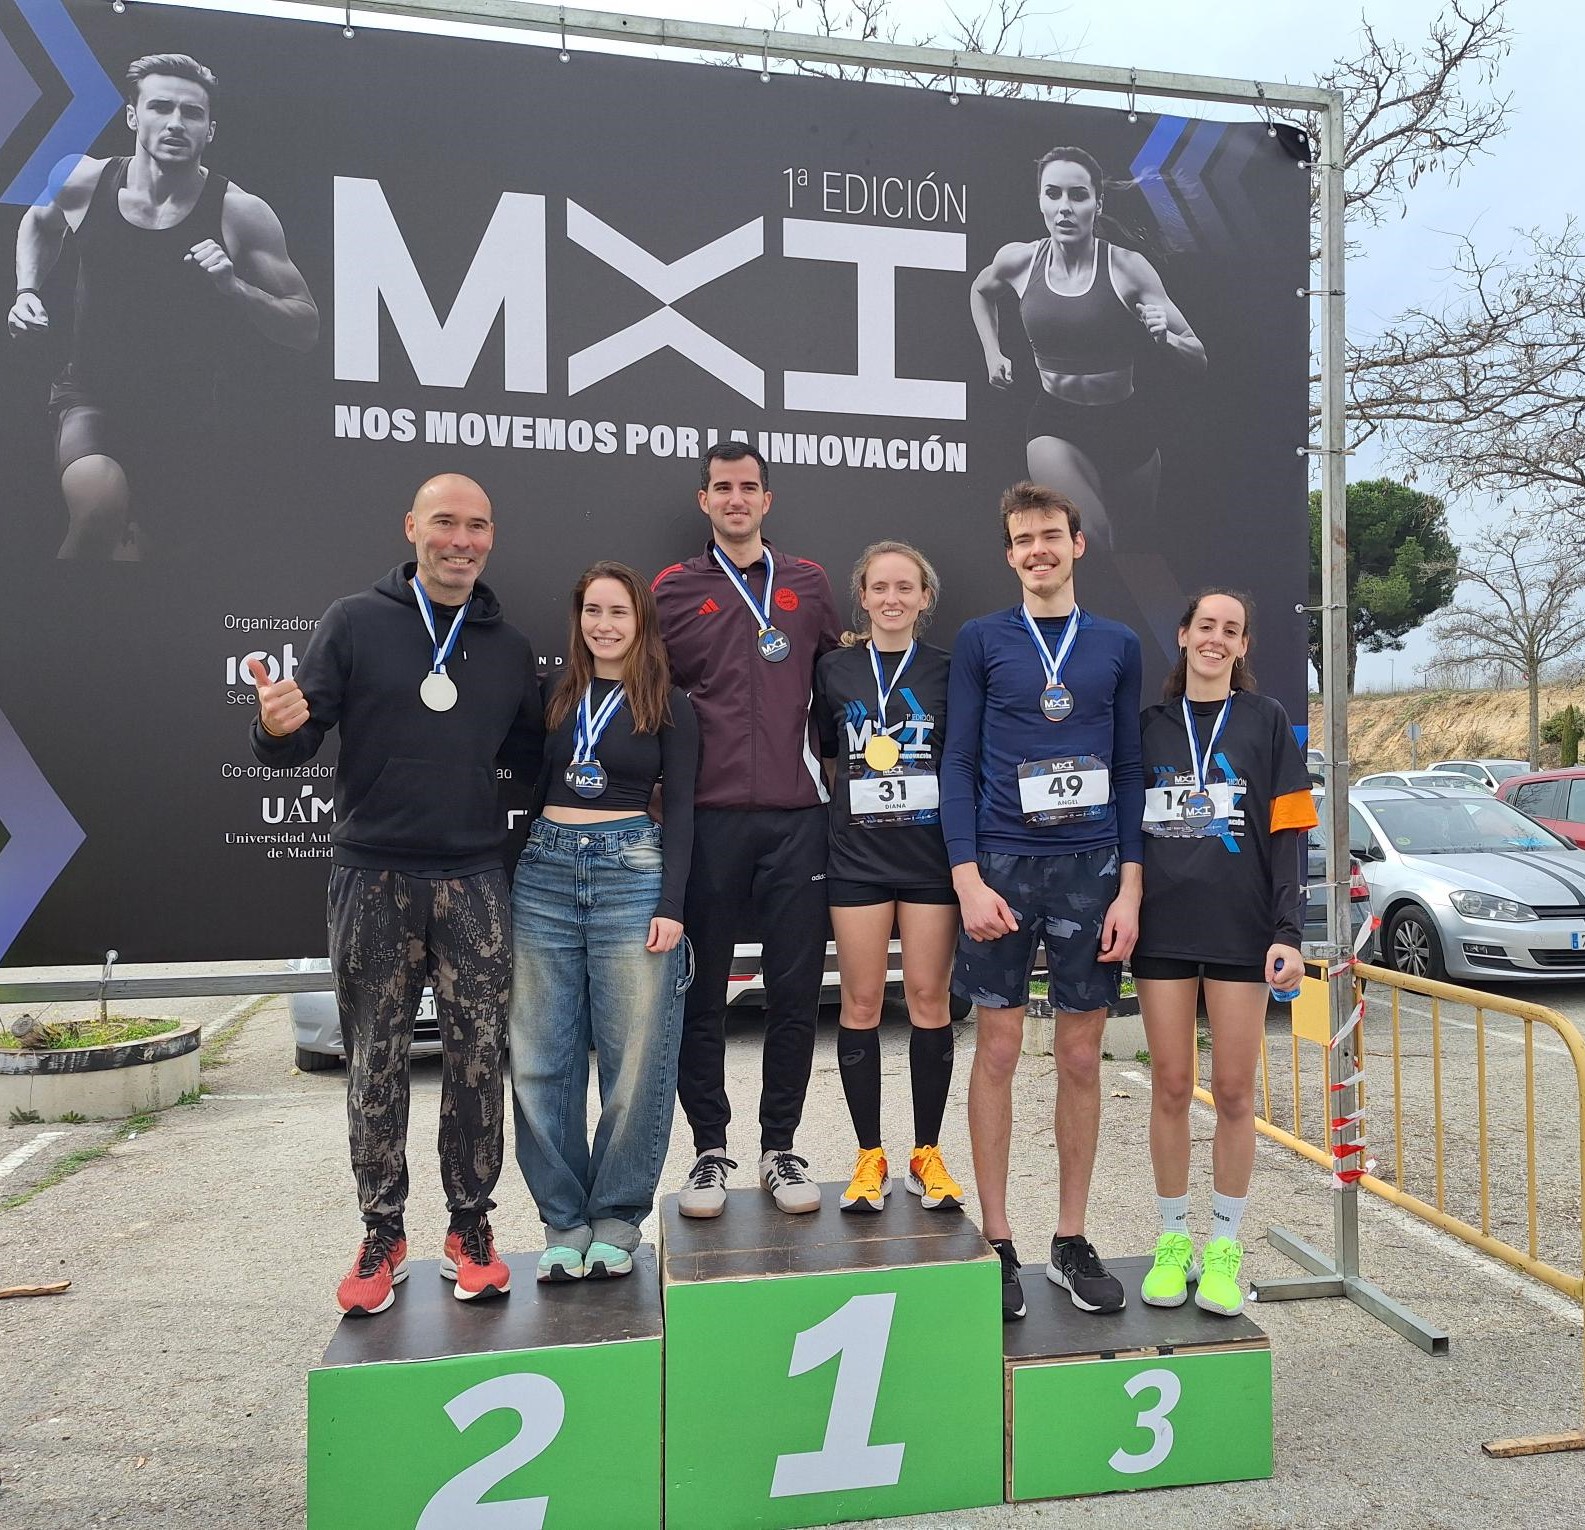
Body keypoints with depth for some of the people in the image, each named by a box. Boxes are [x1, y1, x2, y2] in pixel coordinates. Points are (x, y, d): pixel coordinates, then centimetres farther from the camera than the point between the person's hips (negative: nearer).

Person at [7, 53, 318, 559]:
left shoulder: (240, 213, -14)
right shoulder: (83, 181, -6)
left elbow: (306, 330, -11)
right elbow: (40, 222, 20)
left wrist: (233, 287, -27)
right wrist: (27, 291, 4)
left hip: (180, 416, 0)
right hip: (90, 393, 0)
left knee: (129, 544, 15)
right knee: (99, 506, -30)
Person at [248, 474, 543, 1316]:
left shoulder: (510, 647, 10)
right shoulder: (354, 622, 0)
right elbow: (292, 747, -3)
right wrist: (276, 726, -25)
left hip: (474, 881, 2)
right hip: (372, 877, -2)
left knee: (477, 1057, 5)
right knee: (375, 1062, 7)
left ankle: (470, 1229, 21)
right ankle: (382, 1236, 22)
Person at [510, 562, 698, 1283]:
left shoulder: (668, 706, 6)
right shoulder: (554, 697, 12)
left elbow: (679, 812, 2)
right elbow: (528, 789, 13)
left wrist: (670, 906, -7)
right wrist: (506, 885, 7)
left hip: (632, 872, -2)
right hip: (545, 871, 3)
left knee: (635, 1058, -1)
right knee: (541, 1060, 3)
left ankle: (616, 1219, 14)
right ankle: (563, 1220, 16)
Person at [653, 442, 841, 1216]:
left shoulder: (809, 584, 12)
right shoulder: (674, 589, 6)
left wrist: (828, 763, 10)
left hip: (795, 816, 2)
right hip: (707, 816, -1)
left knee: (795, 989, 5)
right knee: (702, 991, 5)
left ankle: (781, 1147, 19)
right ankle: (709, 1149, 18)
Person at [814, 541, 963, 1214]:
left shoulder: (947, 672, 4)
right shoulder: (834, 670, 6)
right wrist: (849, 805, 2)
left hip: (930, 853, 0)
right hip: (857, 854, 1)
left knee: (928, 998, 3)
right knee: (861, 1001, 4)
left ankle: (927, 1154, 17)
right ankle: (869, 1156, 15)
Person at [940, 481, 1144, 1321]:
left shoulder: (1117, 645, 9)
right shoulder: (981, 640, 3)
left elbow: (1129, 772, 9)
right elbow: (958, 764, 0)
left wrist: (1130, 886, 0)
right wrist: (968, 877, -10)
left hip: (1092, 866, 2)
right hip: (1003, 864, -2)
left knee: (1080, 1057, 8)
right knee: (998, 1051, 3)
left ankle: (1072, 1242, 22)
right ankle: (997, 1241, 16)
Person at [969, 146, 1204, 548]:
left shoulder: (1127, 267, -13)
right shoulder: (1019, 260, -6)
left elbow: (1197, 359, -10)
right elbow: (980, 291, 22)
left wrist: (1163, 338, -30)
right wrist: (993, 353, 10)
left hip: (1126, 424, 1)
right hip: (1055, 425, -1)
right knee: (1088, 538, -27)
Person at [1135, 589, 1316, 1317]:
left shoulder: (1266, 721, 4)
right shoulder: (1149, 724, 9)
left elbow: (1288, 833, 0)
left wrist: (1288, 932, -8)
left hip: (1242, 929, -1)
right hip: (1162, 929, 1)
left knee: (1234, 1091, 4)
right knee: (1171, 1088, 6)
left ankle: (1225, 1245, 18)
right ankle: (1173, 1237, 19)